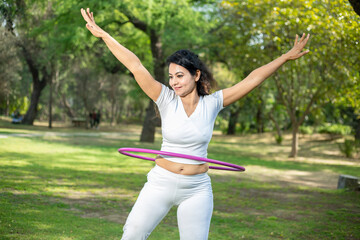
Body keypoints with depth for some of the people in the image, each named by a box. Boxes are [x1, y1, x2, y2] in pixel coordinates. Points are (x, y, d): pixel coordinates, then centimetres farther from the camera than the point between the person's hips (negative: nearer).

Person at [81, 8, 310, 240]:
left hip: (196, 189, 0)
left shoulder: (212, 103, -3)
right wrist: (102, 34, -13)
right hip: (161, 182, 0)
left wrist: (286, 57, -2)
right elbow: (135, 65, -11)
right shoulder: (167, 100, -6)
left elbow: (252, 80, -3)